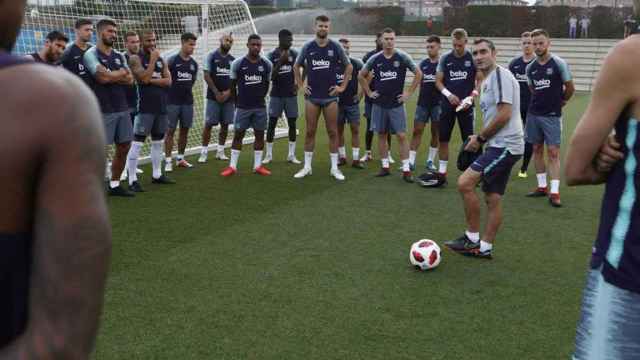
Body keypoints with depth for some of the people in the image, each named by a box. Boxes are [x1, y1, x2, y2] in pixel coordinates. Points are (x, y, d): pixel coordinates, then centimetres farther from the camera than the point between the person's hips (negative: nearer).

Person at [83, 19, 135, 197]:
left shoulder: (119, 56, 16)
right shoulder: (91, 54, -6)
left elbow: (130, 80, 4)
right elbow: (102, 77, -19)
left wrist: (110, 76, -9)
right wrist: (121, 73, -3)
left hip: (122, 108, 7)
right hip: (103, 110, -7)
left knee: (124, 146, 10)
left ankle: (115, 185, 23)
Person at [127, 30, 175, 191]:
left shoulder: (161, 59, 13)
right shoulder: (136, 59, -5)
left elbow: (168, 81, 1)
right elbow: (144, 78, -20)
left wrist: (151, 80, -11)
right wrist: (152, 59, -14)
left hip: (161, 106, 7)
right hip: (145, 107, -7)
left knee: (158, 142, 14)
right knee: (137, 142, -8)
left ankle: (157, 175, 25)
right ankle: (132, 180, -7)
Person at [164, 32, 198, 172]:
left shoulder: (194, 63, 8)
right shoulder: (172, 61, -9)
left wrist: (186, 90, 15)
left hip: (187, 102, 5)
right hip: (173, 101, -5)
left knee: (185, 129, 9)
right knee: (170, 130, -3)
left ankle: (180, 158, 21)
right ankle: (168, 161, 0)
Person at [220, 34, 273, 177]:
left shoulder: (267, 64, 0)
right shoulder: (238, 63, -6)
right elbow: (233, 85, 5)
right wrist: (237, 102, 9)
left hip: (260, 107, 2)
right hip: (242, 106, -2)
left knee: (260, 134, 5)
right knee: (238, 134, 2)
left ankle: (258, 165, 15)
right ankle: (232, 166, 9)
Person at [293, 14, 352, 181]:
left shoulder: (335, 47, -1)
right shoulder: (308, 47, 2)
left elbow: (349, 66, 9)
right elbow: (296, 66, 16)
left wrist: (343, 86, 3)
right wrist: (300, 85, 8)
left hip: (330, 97, -1)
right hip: (312, 97, 1)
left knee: (333, 132, 2)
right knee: (310, 132, 4)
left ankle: (334, 168, 10)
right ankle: (307, 167, 13)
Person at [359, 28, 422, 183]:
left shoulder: (402, 57, -5)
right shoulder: (375, 59, 2)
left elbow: (418, 73, 1)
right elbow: (361, 76, 14)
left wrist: (409, 93, -2)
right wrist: (369, 92, 7)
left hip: (396, 103, -2)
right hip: (379, 104, 3)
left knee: (402, 136, -6)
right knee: (381, 135, 7)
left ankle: (406, 170, -2)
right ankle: (385, 167, 18)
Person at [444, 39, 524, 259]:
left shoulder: (500, 75, -12)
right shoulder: (487, 81, 18)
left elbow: (504, 115, -19)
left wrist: (480, 138, -11)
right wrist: (480, 138, 10)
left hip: (505, 145, -10)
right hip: (499, 145, 10)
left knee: (464, 183, -17)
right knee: (492, 198, 12)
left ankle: (472, 238, -5)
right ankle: (484, 248, 19)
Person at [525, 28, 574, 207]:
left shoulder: (559, 63, -9)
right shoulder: (530, 67, 5)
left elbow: (570, 88, 0)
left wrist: (559, 102, 12)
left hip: (552, 115, -5)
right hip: (534, 113, 5)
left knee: (553, 152, -6)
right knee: (537, 149, 9)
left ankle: (554, 192, -5)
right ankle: (542, 187, 20)